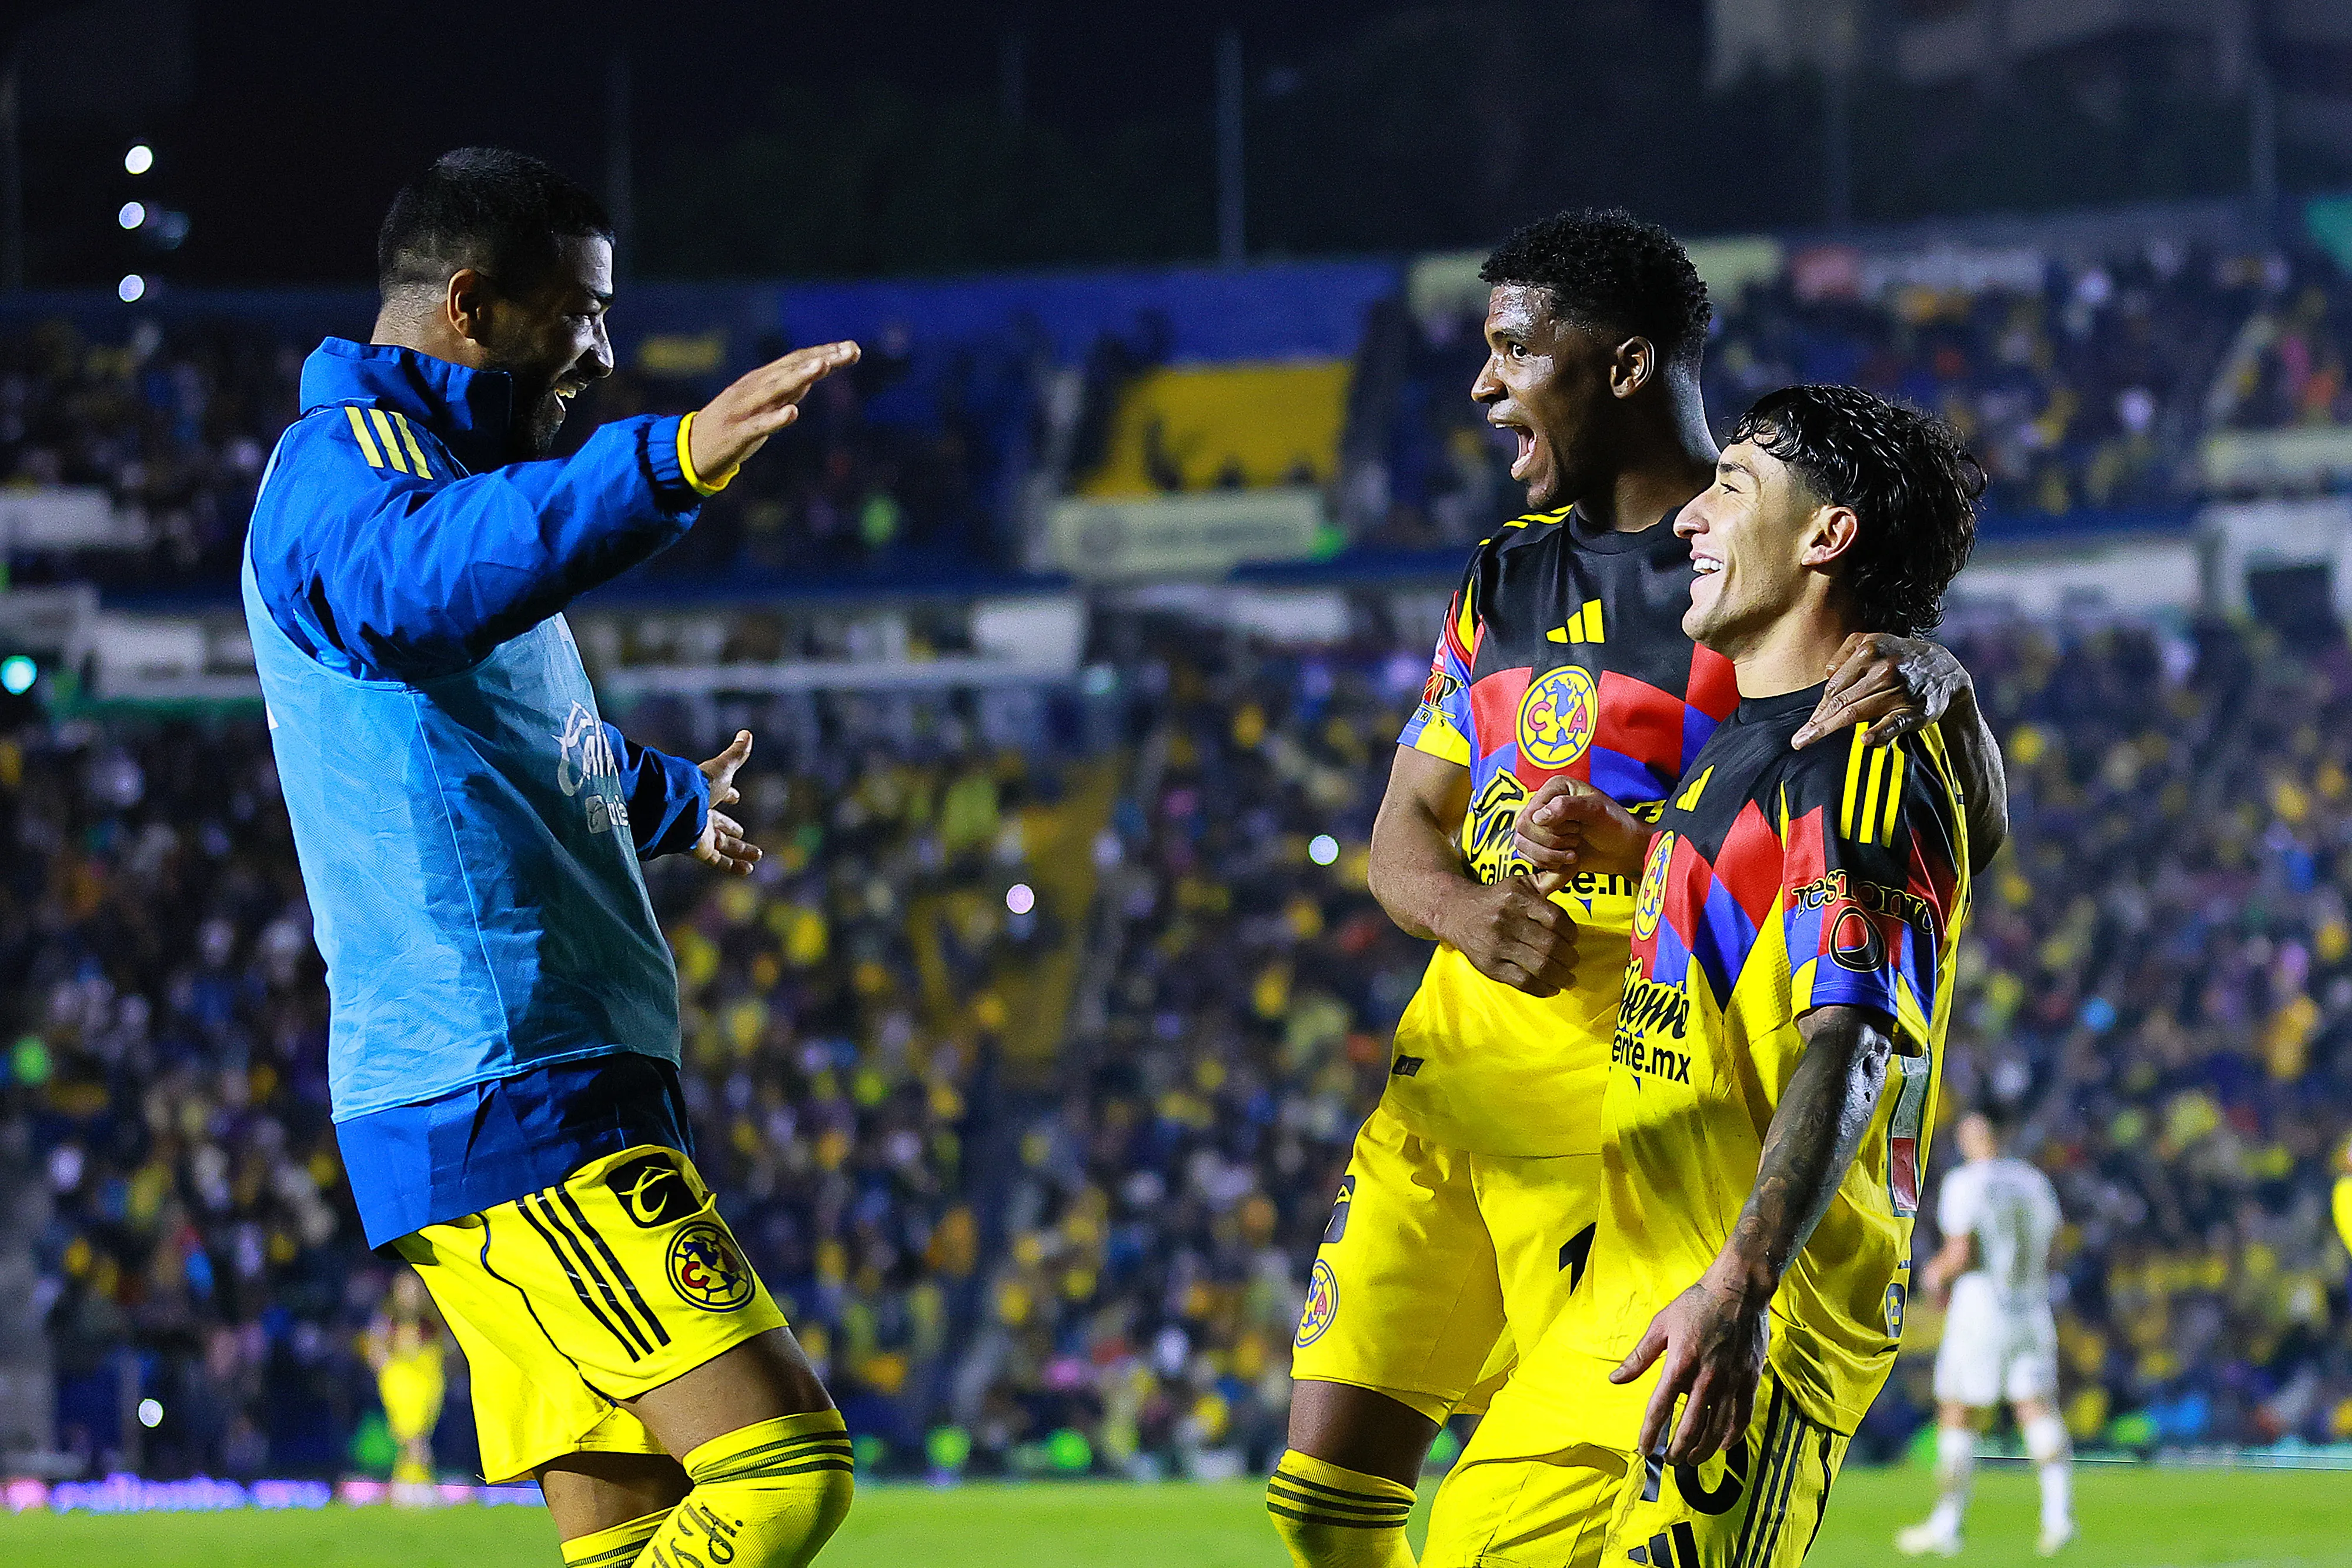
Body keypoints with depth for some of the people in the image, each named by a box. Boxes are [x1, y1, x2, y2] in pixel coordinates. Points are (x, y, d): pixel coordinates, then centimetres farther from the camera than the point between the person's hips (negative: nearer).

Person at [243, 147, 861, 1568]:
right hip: (512, 1091, -11)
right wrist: (672, 462, -49)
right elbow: (413, 581, -35)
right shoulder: (344, 455, -7)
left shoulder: (431, 469, 25)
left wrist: (671, 802, 67)